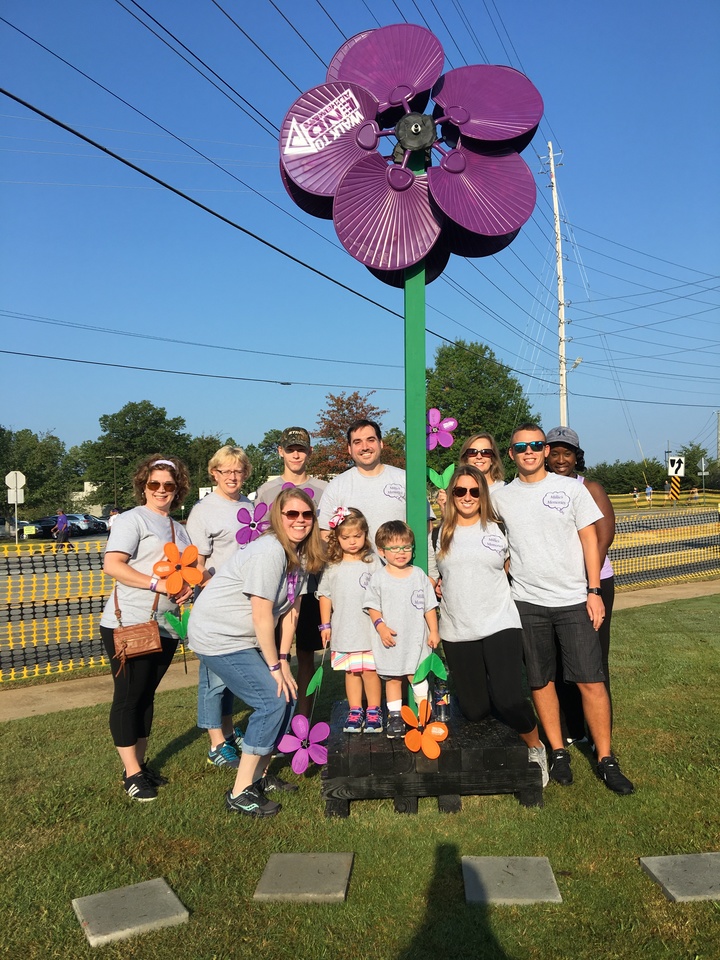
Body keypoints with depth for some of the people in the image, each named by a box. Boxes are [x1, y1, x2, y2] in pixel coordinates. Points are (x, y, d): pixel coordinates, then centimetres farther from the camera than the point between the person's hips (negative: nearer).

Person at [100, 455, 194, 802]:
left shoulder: (178, 528, 17)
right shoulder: (132, 520, -6)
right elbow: (112, 565, -17)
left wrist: (188, 586, 1)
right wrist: (157, 584, -22)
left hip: (165, 627, 7)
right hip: (128, 624, -7)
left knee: (146, 695, 14)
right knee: (128, 696, 0)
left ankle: (140, 764, 25)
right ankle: (132, 773, 9)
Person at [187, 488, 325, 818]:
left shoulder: (301, 555, 3)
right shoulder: (269, 551, -24)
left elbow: (291, 610, 4)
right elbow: (262, 617, -23)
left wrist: (283, 659, -1)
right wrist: (275, 666, -15)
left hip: (247, 640, 9)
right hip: (218, 638, -9)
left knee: (286, 696, 5)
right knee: (273, 701, -14)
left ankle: (259, 775, 24)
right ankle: (240, 794, -2)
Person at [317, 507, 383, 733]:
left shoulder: (372, 561, -1)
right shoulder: (332, 566, 3)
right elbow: (325, 595, 8)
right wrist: (325, 624, 6)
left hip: (370, 629, -1)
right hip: (344, 629, 2)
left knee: (371, 670, 3)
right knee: (351, 671, 10)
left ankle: (374, 711, 18)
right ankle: (355, 711, 22)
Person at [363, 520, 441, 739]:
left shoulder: (419, 575, 3)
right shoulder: (378, 578, -2)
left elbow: (429, 606, 7)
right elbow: (372, 606, -1)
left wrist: (434, 631, 4)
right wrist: (381, 627, -14)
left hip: (416, 639, 0)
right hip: (390, 641, 0)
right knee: (392, 678, 8)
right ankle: (395, 716, 19)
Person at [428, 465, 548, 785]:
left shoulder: (498, 528, 5)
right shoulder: (440, 532, 5)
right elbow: (430, 575, 14)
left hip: (500, 625, -1)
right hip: (456, 632, 1)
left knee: (509, 700, -12)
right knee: (474, 710, 2)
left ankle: (535, 749, 17)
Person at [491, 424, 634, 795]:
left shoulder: (571, 488, 1)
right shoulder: (501, 497, 4)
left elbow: (589, 539, 1)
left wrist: (593, 591, -4)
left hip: (574, 600, -1)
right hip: (527, 603, 2)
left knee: (590, 679, -1)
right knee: (541, 681, 9)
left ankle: (606, 760, 13)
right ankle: (558, 752, 26)